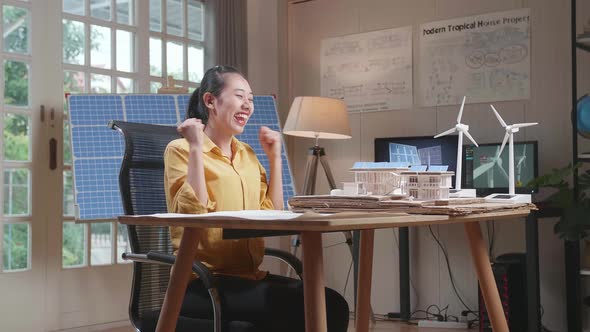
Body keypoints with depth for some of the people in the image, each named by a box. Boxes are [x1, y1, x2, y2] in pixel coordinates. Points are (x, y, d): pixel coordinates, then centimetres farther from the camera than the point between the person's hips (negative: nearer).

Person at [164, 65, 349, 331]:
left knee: (332, 304, -18)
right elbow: (193, 215, -17)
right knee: (295, 309, -28)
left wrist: (275, 158, 12)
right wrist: (196, 148, -16)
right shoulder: (181, 150, -2)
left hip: (249, 276, 6)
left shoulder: (246, 154, 17)